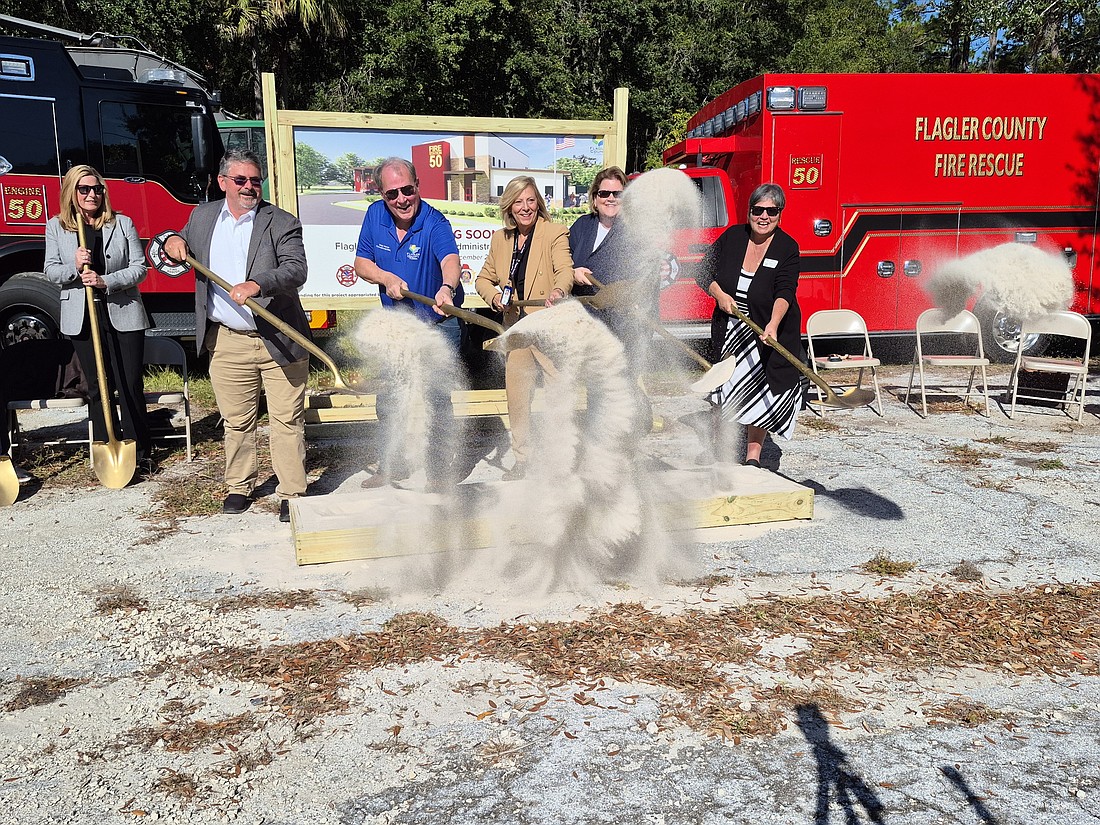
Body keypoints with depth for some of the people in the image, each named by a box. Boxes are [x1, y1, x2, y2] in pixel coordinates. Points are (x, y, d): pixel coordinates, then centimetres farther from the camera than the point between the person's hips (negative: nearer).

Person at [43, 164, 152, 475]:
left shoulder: (122, 224, 2)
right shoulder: (56, 227, 6)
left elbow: (140, 267, -2)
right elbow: (51, 271, 3)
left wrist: (106, 281, -17)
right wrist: (74, 267, -18)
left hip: (123, 314, -1)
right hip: (82, 318, 2)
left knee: (131, 385, 0)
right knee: (98, 388, 8)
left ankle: (139, 453, 9)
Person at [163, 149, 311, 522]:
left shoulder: (281, 222, -4)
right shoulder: (203, 216, 11)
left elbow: (296, 269, -19)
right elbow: (181, 249, 26)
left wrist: (257, 285, -36)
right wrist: (172, 243, 2)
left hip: (278, 341, -4)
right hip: (226, 343, 4)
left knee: (287, 421, 1)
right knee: (236, 421, 14)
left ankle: (291, 493, 10)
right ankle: (239, 486, 29)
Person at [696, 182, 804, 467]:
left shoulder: (787, 247, -11)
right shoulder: (732, 237, -2)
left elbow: (784, 292, -23)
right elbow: (705, 272, 7)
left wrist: (773, 326, -39)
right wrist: (719, 295, -12)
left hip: (770, 331, -2)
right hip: (728, 330, 3)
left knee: (760, 393, -2)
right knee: (728, 389, 10)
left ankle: (753, 456, 8)